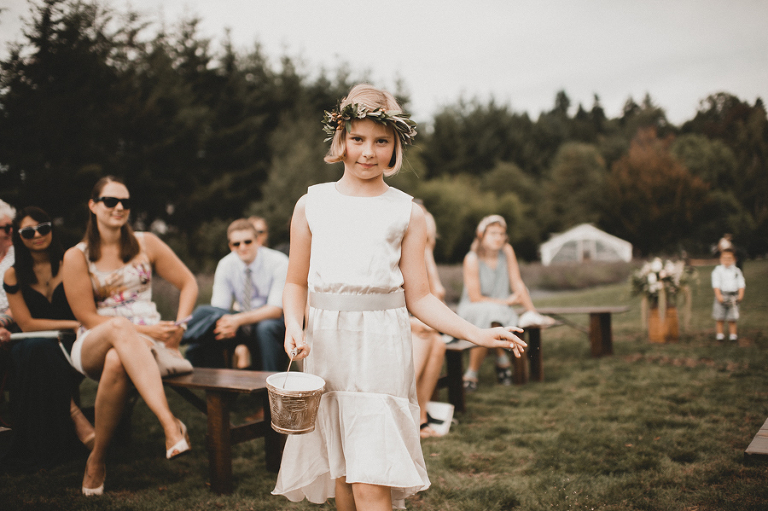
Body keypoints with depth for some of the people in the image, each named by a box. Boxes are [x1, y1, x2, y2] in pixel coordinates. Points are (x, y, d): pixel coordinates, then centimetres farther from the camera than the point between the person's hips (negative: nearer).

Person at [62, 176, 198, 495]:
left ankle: (97, 458, -26)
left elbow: (188, 283, 11)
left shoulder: (145, 244, 9)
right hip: (92, 347, -1)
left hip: (147, 340, 1)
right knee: (119, 327, -41)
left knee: (116, 362, -39)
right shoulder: (76, 257, 2)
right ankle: (171, 425, -52)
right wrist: (144, 329, -15)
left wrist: (178, 326, -7)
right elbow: (88, 318, -3)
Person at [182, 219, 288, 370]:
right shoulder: (226, 265, -2)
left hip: (271, 321, -4)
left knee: (266, 327, -39)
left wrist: (239, 320, -34)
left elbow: (276, 310, -20)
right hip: (244, 324, 4)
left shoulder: (278, 262, -13)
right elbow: (218, 308, -7)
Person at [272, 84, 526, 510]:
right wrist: (293, 326, -7)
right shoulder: (312, 205, 8)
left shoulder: (406, 213, 5)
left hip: (381, 351, -2)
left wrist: (477, 334, -6)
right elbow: (296, 283, 12)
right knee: (340, 476, 11)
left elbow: (418, 296, 4)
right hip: (325, 346, 2)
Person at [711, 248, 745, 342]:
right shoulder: (717, 271, 1)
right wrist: (718, 295, -17)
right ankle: (720, 334, 10)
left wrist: (740, 295, -8)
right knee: (719, 318, 2)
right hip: (721, 296, -1)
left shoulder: (737, 271, 9)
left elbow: (741, 284, 5)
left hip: (733, 297, 1)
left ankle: (733, 334, 14)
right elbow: (716, 284, -6)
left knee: (732, 318, 5)